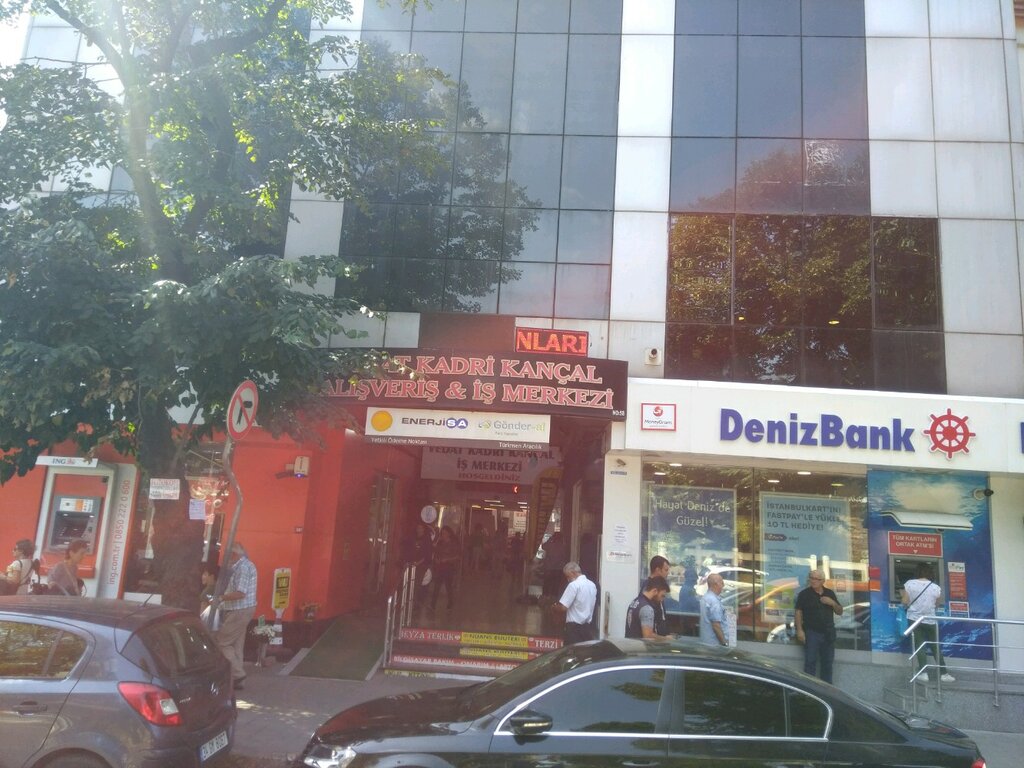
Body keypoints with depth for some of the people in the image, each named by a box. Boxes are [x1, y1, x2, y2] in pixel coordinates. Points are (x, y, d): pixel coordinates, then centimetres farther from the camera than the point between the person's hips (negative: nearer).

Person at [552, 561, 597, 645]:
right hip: (588, 627, 7)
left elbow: (563, 608, -17)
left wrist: (554, 606, 4)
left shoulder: (574, 585, -13)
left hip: (575, 628, -7)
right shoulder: (592, 585, 10)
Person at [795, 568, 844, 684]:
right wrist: (799, 630, -12)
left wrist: (833, 603, -7)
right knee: (810, 662, -5)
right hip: (811, 632, -4)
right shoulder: (804, 594, -2)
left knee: (827, 663, 12)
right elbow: (799, 612, -3)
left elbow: (840, 612, 13)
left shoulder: (830, 593, 10)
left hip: (828, 634, 4)